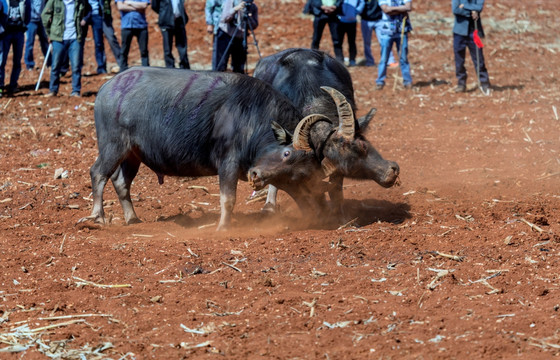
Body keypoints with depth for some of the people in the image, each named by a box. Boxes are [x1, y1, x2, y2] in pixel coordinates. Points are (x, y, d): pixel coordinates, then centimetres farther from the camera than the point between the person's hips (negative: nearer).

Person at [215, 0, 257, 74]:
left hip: (240, 39, 3)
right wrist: (235, 9, -33)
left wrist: (250, 18, -26)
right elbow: (224, 19, -20)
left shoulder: (253, 7, -3)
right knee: (221, 67, -10)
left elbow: (254, 26, -6)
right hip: (226, 35, -3)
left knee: (239, 69, 3)